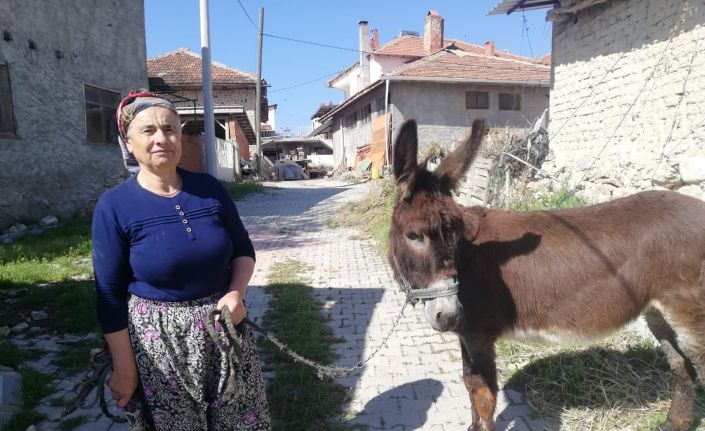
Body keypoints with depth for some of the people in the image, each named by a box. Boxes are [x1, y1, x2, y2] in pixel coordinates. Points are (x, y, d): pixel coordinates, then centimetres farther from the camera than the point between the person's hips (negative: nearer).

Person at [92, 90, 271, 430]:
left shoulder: (210, 188, -1)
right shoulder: (114, 206, -10)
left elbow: (243, 250, 8)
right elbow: (110, 294, -6)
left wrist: (236, 293, -11)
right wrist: (124, 368, -3)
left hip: (224, 326, 3)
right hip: (159, 337, -2)